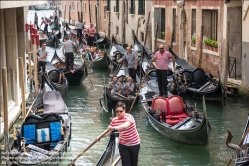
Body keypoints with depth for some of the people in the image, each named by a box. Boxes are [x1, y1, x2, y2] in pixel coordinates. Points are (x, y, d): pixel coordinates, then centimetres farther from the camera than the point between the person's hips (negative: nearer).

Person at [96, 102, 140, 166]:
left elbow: (125, 126, -42)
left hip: (134, 144, -3)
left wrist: (114, 128, -56)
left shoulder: (129, 117, -22)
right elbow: (109, 131, 1)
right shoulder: (114, 120, -5)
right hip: (123, 145, 3)